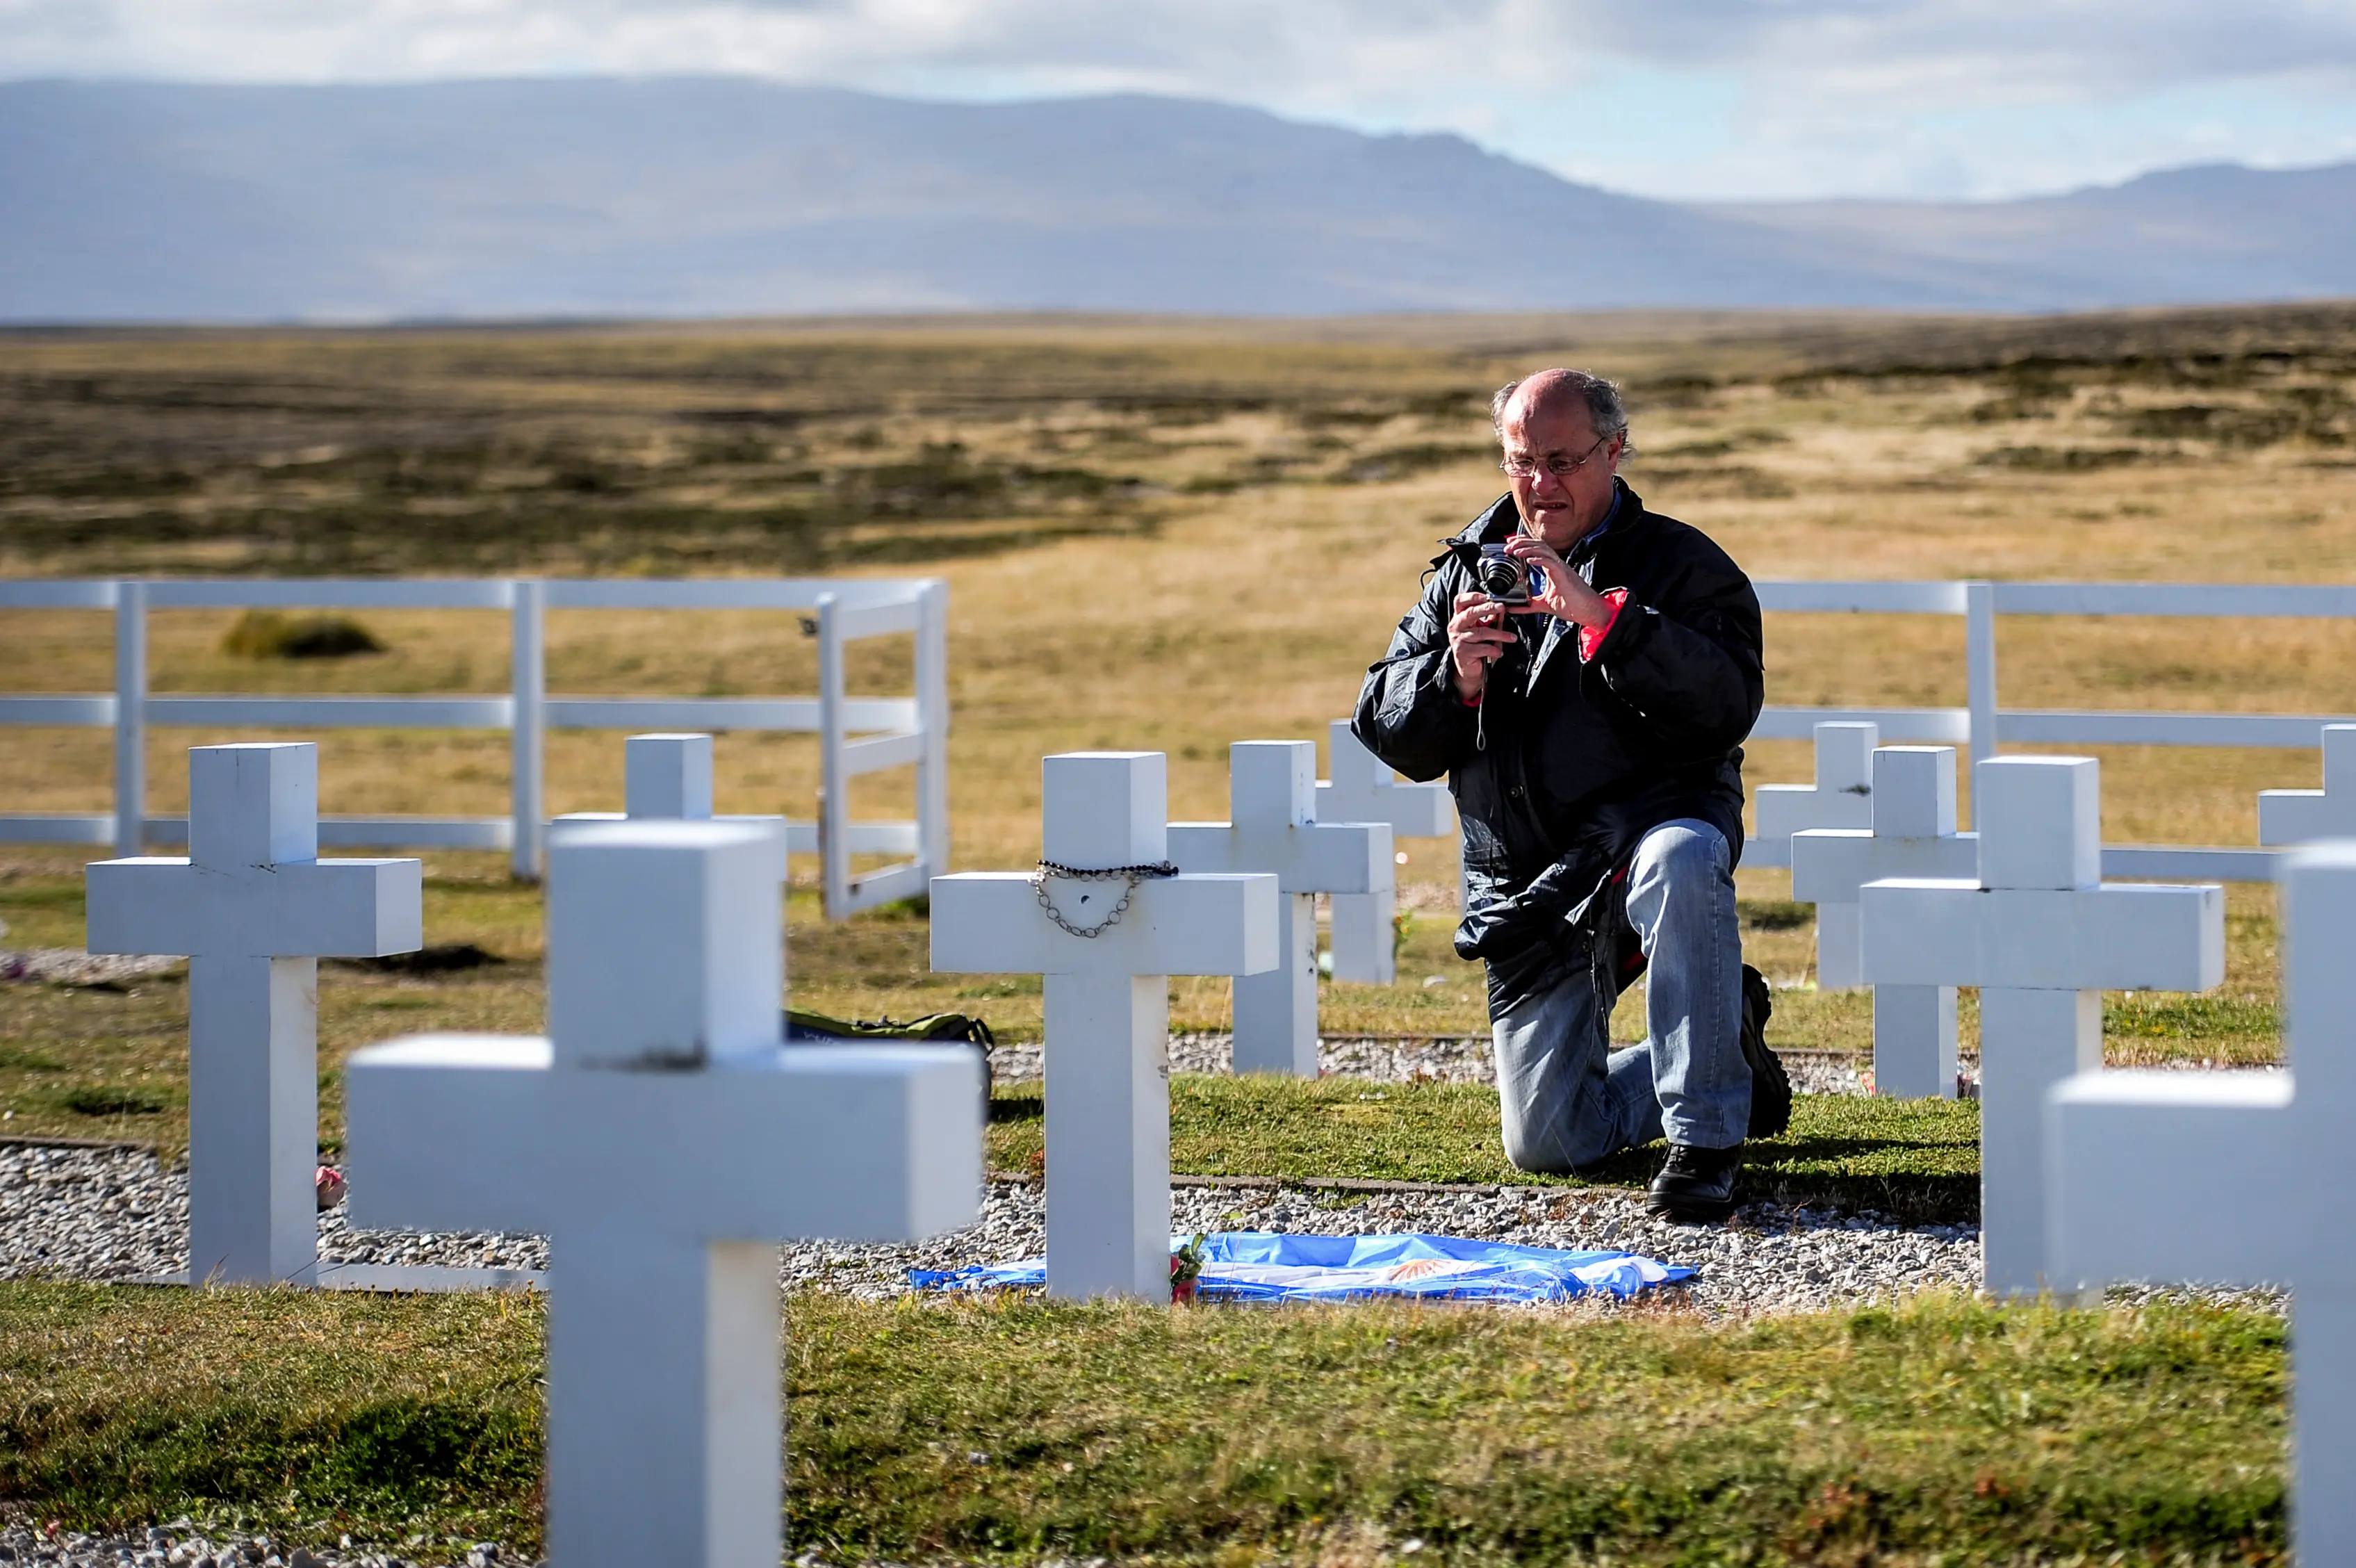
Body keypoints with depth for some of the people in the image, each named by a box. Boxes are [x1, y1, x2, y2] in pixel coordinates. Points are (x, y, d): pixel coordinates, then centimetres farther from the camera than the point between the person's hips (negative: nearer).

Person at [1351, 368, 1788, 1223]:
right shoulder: (1467, 568, 11)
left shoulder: (1682, 566, -2)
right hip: (1530, 888, 5)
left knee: (1680, 862, -43)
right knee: (1549, 1145, 2)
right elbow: (1389, 731, 7)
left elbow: (1727, 705, -20)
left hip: (1650, 824, -5)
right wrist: (1455, 678, -14)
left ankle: (1704, 1139, -32)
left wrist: (1603, 617, -29)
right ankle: (1725, 1037, 29)